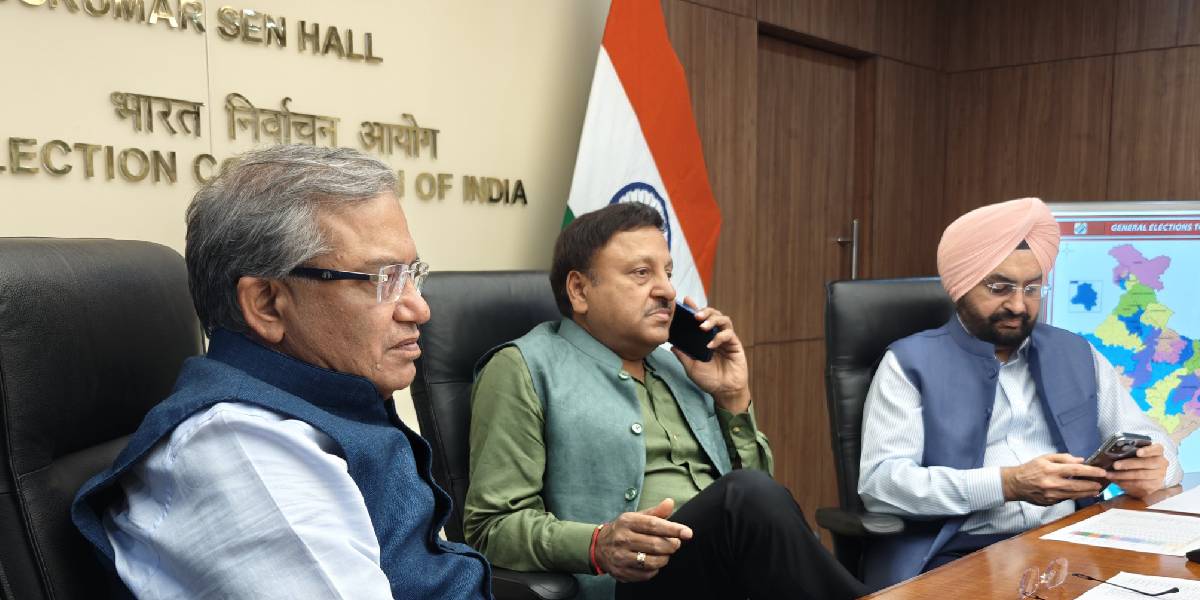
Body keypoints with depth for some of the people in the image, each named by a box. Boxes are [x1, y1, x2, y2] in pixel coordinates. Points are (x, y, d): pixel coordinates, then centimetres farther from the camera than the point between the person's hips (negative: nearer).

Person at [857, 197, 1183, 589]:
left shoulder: (1078, 355, 18)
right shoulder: (910, 362, 3)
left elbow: (1152, 441, 19)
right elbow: (879, 481, -8)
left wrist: (1152, 470, -7)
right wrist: (1007, 484, -20)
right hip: (961, 558, -5)